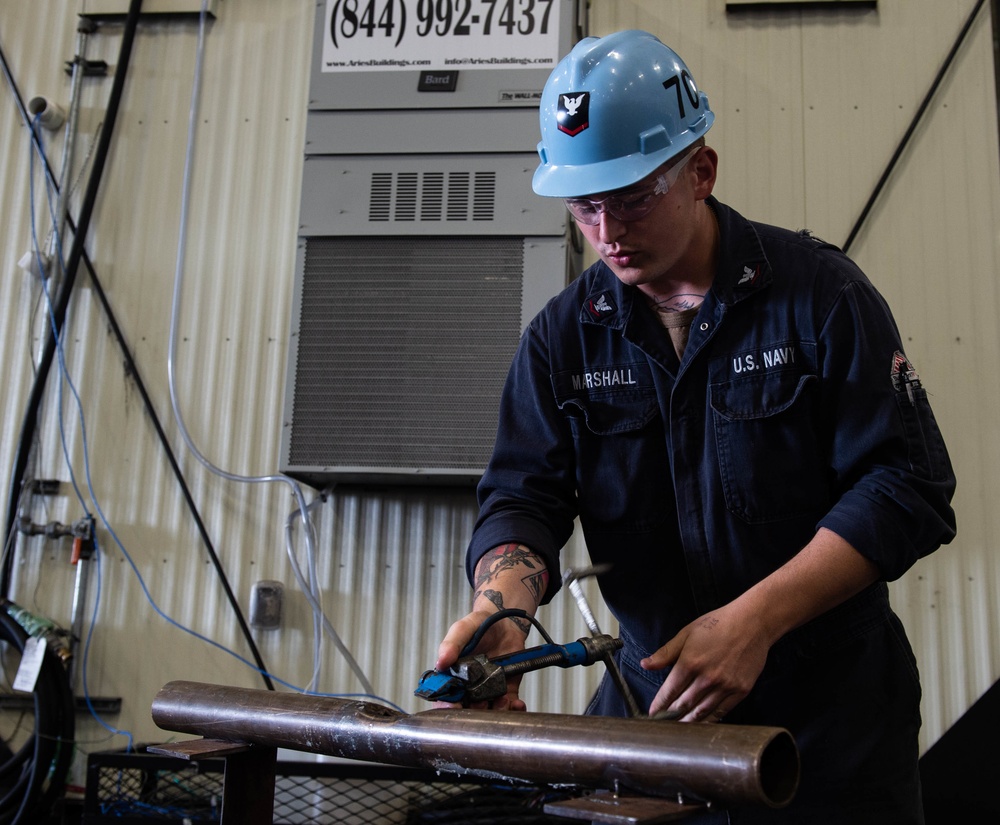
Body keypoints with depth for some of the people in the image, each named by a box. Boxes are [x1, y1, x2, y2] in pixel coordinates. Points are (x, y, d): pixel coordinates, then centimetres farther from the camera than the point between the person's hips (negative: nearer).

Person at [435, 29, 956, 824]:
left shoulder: (819, 292, -10)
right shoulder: (565, 334, 0)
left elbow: (907, 484, -13)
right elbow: (523, 494, -4)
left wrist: (755, 620, -22)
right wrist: (503, 600, -27)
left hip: (830, 706, -2)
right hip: (652, 699, 3)